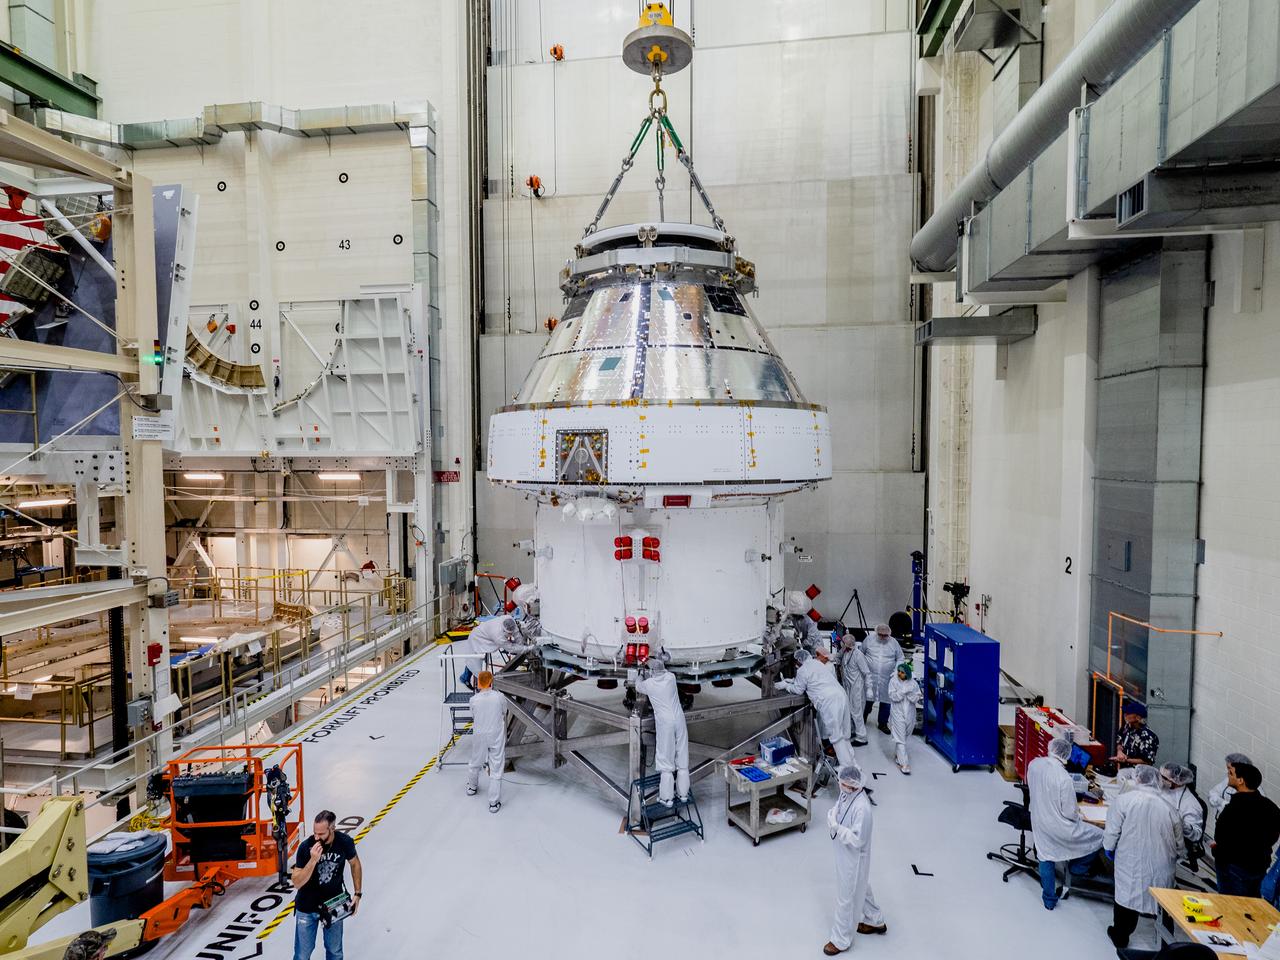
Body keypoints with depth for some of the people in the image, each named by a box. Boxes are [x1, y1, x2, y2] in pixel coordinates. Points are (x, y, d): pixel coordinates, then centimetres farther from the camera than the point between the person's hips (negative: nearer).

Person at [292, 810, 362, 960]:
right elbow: (297, 883, -19)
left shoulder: (345, 842, -19)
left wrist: (358, 894, -1)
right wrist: (313, 860, -34)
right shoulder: (306, 847, -23)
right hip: (307, 908, -1)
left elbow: (355, 864, 0)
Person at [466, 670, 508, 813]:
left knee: (475, 763, 25)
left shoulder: (474, 700, -12)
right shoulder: (500, 697, -12)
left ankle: (472, 787, 49)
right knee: (496, 768, 5)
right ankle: (494, 803, 8)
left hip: (479, 736, 1)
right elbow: (504, 714, 3)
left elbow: (473, 717, 2)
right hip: (497, 736, -1)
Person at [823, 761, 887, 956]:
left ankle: (841, 940, 31)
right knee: (860, 888, 29)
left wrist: (836, 827, -34)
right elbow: (837, 808, 8)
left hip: (854, 858, -8)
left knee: (846, 897, 11)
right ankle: (875, 921, 52)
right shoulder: (846, 793, -9)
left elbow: (857, 840, -30)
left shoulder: (862, 808, -35)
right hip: (844, 853, 8)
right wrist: (832, 815, -10)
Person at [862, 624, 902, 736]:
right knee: (867, 699, 8)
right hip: (870, 677, -1)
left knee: (886, 701, 7)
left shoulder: (893, 643, -1)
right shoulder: (869, 640, -2)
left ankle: (882, 723, 24)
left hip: (887, 679, 1)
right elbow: (861, 654, 9)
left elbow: (900, 659, 7)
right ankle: (863, 718, 32)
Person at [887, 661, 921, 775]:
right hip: (898, 713, -3)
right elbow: (893, 697, -14)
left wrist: (909, 693, -22)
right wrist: (904, 691, -22)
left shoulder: (913, 683, -1)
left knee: (903, 737, 17)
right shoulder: (894, 681, -7)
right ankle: (904, 763, -2)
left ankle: (898, 755, 39)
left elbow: (916, 699, -5)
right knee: (900, 739, -4)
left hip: (910, 714, 3)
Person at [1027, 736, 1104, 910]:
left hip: (1038, 822, 6)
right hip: (1058, 827, -6)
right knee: (1099, 836, 14)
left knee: (1046, 858, 24)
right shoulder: (1064, 778, -28)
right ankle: (1078, 866, 31)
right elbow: (1069, 813, -19)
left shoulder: (1033, 764, -11)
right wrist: (1078, 817, 4)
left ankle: (1049, 900, 38)